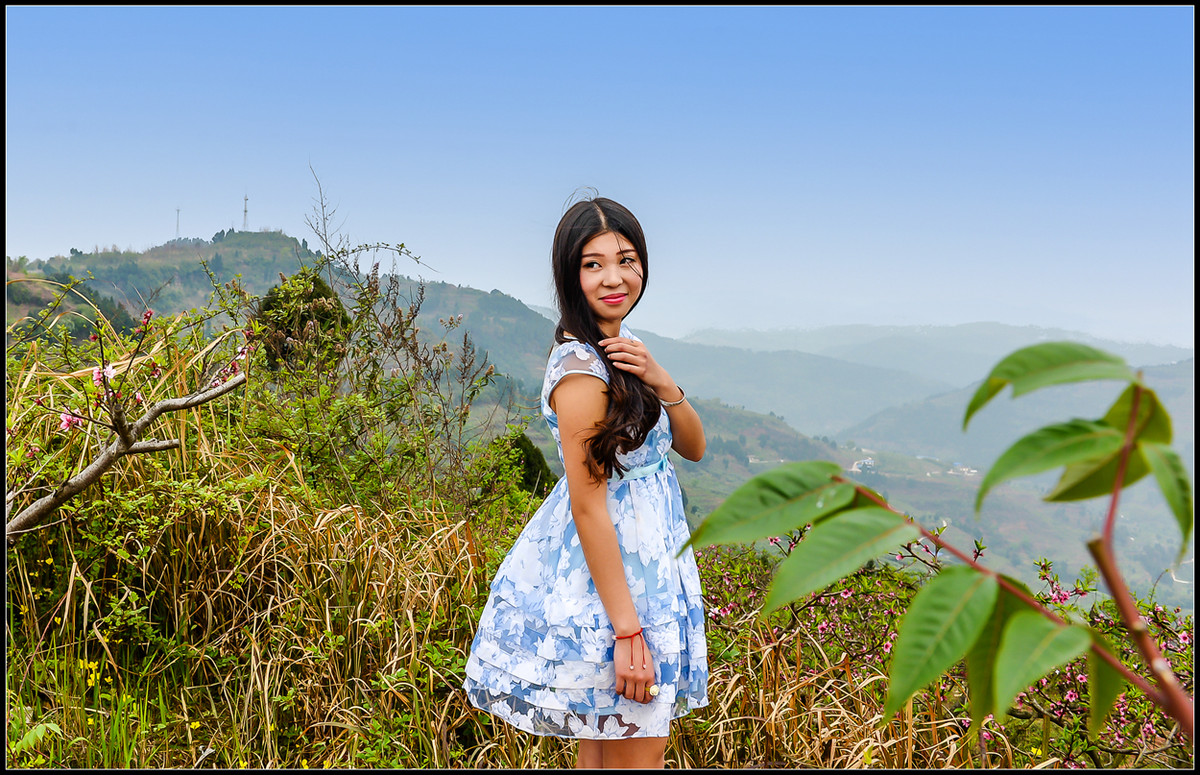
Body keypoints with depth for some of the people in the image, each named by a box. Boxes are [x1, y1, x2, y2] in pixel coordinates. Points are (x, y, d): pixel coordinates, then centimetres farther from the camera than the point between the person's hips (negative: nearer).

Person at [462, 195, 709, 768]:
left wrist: (662, 382, -13)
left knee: (603, 743, 20)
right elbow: (588, 507, -23)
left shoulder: (619, 351, 7)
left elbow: (693, 447, 6)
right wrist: (628, 630, -22)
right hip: (609, 572, -9)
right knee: (638, 756, 2)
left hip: (646, 561, 9)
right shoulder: (583, 371, -22)